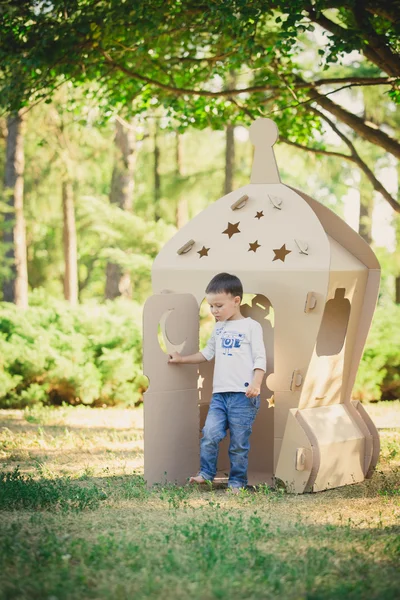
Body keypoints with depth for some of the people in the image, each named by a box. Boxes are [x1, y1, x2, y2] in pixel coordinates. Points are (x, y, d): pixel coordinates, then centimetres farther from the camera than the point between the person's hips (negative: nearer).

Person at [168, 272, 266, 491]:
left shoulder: (251, 327, -1)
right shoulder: (219, 328, 19)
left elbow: (260, 359, -6)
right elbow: (207, 353, 30)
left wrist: (256, 383, -19)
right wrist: (182, 359, 26)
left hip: (243, 394, -5)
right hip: (219, 393, 5)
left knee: (239, 442, -1)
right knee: (210, 434, -10)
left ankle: (237, 481, 9)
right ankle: (206, 473, 1)